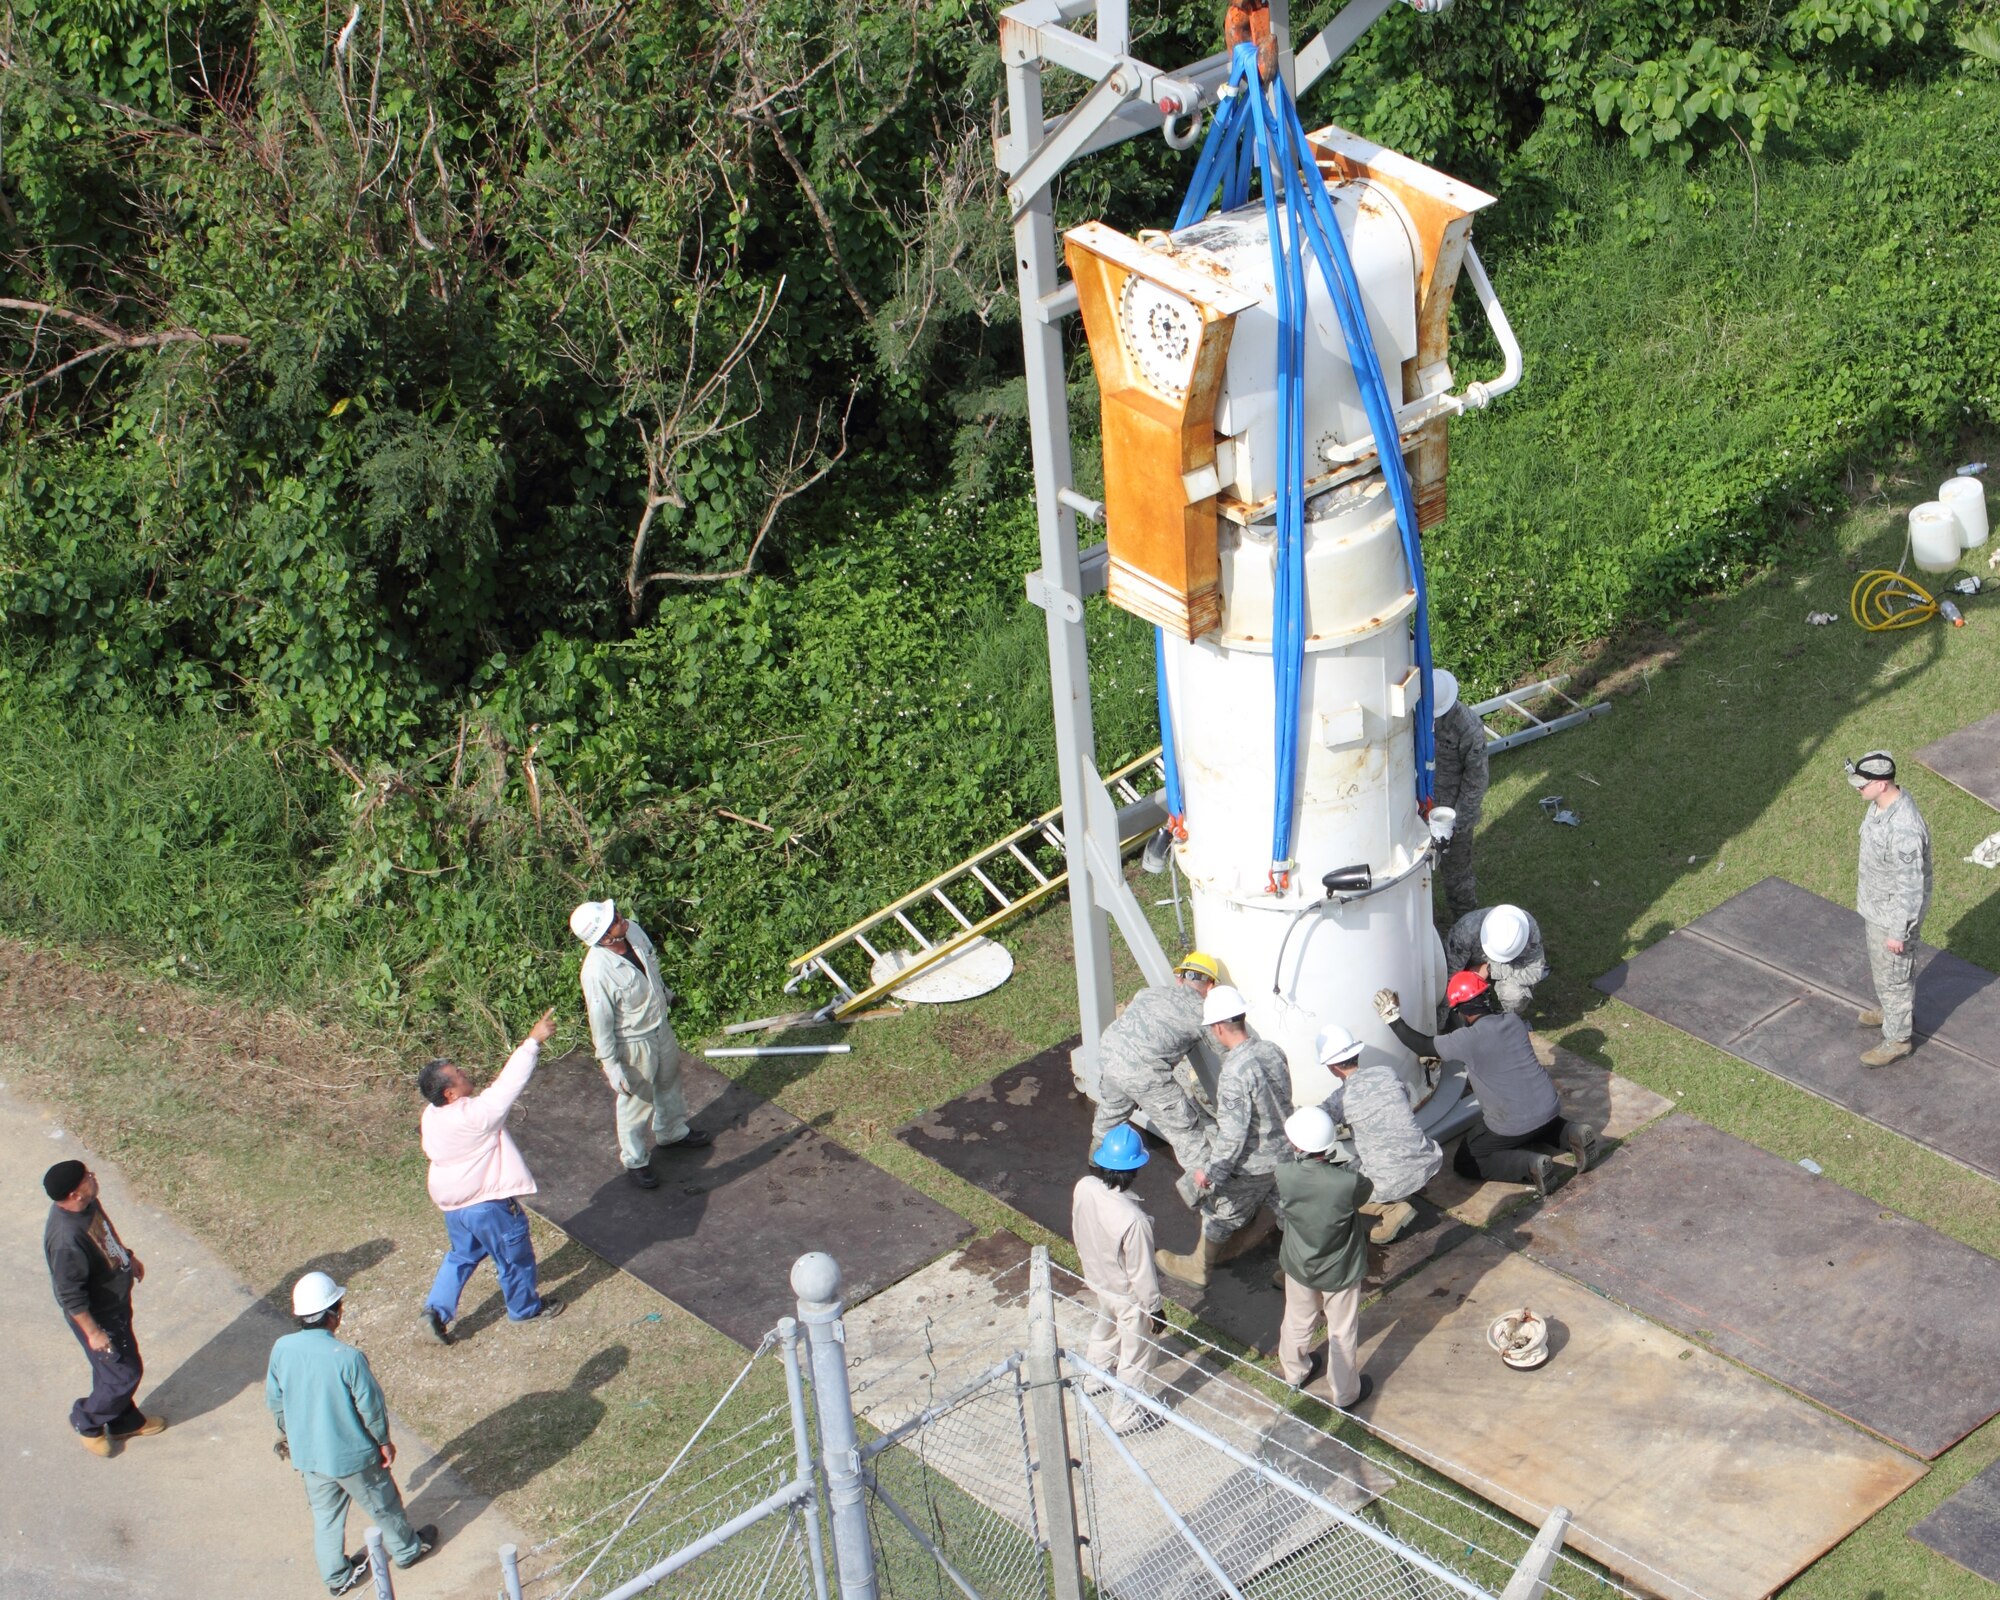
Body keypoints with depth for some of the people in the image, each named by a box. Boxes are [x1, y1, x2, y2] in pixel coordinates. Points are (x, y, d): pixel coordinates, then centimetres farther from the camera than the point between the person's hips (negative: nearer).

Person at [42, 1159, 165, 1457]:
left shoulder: (86, 1204, -14)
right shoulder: (67, 1241, -41)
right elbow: (70, 1296, -30)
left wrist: (127, 1257, 22)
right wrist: (93, 1332, -20)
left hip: (116, 1301, 8)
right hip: (99, 1317, -8)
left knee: (115, 1368, 26)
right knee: (125, 1373, 10)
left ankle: (125, 1421, 47)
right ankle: (86, 1421, 34)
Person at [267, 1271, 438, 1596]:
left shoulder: (282, 1349, -16)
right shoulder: (347, 1357, -30)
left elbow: (274, 1401, -1)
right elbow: (371, 1405, -19)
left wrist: (288, 1434, 17)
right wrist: (384, 1441, -1)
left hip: (307, 1455, 4)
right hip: (352, 1454, -4)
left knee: (325, 1515, 24)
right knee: (382, 1505, 22)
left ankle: (337, 1576, 40)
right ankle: (407, 1549, 45)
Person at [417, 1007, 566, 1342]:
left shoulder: (431, 1117, -7)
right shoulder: (473, 1115, -33)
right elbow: (509, 1084, -33)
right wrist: (533, 1041, -31)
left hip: (451, 1202, 8)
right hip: (487, 1204, -7)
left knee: (462, 1254, 28)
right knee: (515, 1257, 16)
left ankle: (437, 1308, 24)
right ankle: (525, 1307, 36)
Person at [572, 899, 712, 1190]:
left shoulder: (633, 930, -19)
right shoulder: (597, 972, -39)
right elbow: (600, 1022, -26)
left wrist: (664, 992, 22)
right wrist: (610, 1065, -17)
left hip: (660, 1024, 7)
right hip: (633, 1042, -7)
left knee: (669, 1081, 29)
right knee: (636, 1101, 15)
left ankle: (673, 1132, 56)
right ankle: (635, 1161, 39)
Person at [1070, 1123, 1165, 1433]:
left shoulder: (1083, 1188, -23)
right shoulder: (1132, 1219, -42)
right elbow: (1142, 1271, -26)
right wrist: (1154, 1307, -9)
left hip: (1097, 1278, 6)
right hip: (1128, 1295, -6)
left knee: (1105, 1327, 36)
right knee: (1137, 1354, 21)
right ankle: (1125, 1412, 41)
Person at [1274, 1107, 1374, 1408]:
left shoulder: (1284, 1176, -30)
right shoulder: (1349, 1182, -37)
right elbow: (1364, 1193, -12)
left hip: (1298, 1266, 2)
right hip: (1340, 1271, -2)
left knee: (1297, 1322, 30)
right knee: (1342, 1333, 23)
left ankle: (1295, 1373, 55)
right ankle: (1344, 1393, 43)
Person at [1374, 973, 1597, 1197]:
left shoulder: (1468, 1040, -18)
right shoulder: (1513, 1021, 2)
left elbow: (1423, 1046, -5)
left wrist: (1393, 1018, 3)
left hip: (1514, 1125, -7)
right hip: (1551, 1107, 7)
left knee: (1464, 1164, 9)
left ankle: (1529, 1165, -11)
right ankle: (1569, 1134, 8)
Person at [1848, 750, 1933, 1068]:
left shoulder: (1903, 830, -39)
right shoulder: (1882, 803, -10)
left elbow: (1910, 887, -30)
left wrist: (1898, 933, -21)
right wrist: (1863, 886, 22)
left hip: (1893, 914, -9)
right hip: (1877, 904, 9)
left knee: (1893, 974, 12)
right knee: (1878, 963, 31)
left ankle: (1897, 1040, 32)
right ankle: (1886, 1009, 56)